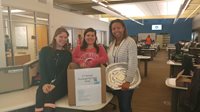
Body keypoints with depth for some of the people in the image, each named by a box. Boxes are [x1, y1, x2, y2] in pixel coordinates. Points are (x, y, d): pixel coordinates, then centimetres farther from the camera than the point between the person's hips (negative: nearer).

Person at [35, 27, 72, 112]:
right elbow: (42, 68, 1)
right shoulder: (44, 50, 10)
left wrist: (54, 84, -18)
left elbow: (64, 71, -2)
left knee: (50, 95, -32)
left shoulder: (67, 54, 10)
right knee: (41, 94, -32)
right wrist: (45, 83, -16)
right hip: (45, 83, 1)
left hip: (61, 83, -1)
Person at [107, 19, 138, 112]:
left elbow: (133, 63, -21)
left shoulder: (130, 42, -13)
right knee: (120, 104, 18)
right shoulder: (112, 43, 8)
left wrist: (128, 81, -27)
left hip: (126, 81, -6)